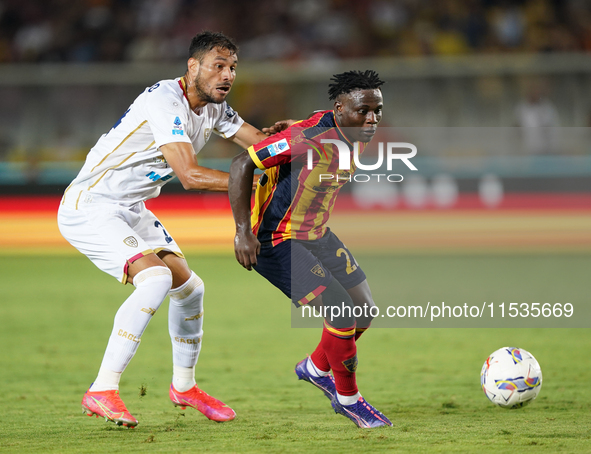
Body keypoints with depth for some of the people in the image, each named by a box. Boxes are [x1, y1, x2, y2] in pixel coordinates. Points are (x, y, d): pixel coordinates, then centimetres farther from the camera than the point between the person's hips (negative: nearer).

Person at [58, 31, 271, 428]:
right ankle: (101, 392, -26)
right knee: (156, 277, -28)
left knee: (189, 287, 12)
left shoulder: (212, 106, 5)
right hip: (90, 207, -10)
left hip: (131, 212, 10)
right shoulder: (165, 102, -25)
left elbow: (260, 142, 11)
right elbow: (190, 175, -31)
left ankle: (184, 386, 33)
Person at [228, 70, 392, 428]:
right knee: (343, 315, -15)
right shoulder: (309, 137, -29)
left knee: (365, 311, 12)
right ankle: (348, 399, 6)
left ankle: (317, 368, 37)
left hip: (316, 235, 9)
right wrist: (243, 232, -26)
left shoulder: (359, 136, -3)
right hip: (277, 242, -9)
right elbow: (242, 165, -25)